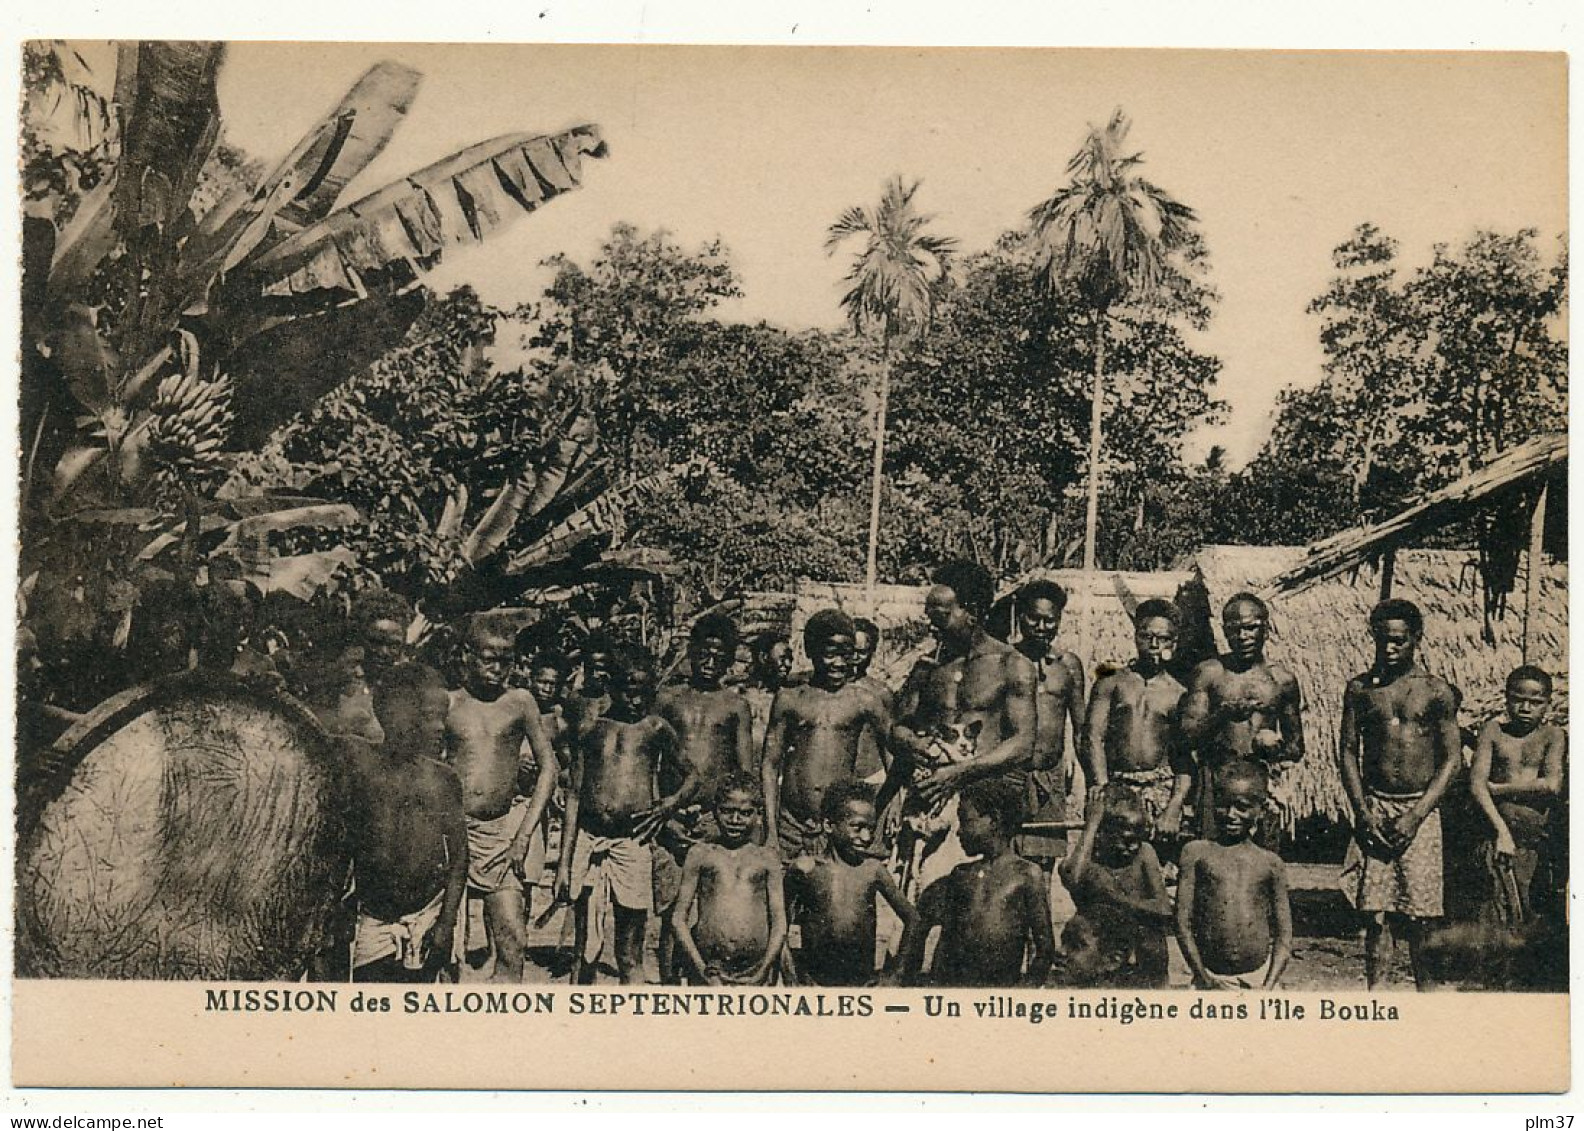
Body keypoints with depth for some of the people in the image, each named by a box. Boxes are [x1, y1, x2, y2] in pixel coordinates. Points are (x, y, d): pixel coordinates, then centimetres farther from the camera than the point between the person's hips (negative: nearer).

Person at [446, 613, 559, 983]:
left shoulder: (519, 702, 6)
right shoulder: (446, 704, 6)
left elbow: (548, 768, 7)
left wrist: (524, 835, -1)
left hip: (502, 829, 1)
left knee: (513, 945, -7)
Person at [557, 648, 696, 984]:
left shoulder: (656, 729, 6)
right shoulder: (590, 730, 9)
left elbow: (692, 776, 17)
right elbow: (574, 797, 9)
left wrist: (673, 802, -5)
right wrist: (564, 862, 5)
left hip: (632, 843, -1)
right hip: (587, 843, 1)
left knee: (630, 956, 3)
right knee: (586, 950, 6)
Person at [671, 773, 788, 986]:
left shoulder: (766, 857, 12)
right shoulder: (701, 853, 10)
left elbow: (779, 923, 8)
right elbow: (679, 919, 6)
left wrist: (763, 972, -4)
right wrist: (701, 969, -5)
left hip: (755, 972, 1)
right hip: (710, 966, -1)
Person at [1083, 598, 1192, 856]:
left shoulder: (1179, 694, 9)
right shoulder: (1111, 683, 11)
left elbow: (1186, 759, 4)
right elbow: (1093, 737, 2)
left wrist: (1174, 808, -8)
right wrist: (1102, 785, -14)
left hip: (1161, 789, 0)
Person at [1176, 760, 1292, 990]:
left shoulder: (1270, 863, 8)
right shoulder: (1196, 853, 5)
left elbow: (1284, 936, 7)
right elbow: (1183, 925, 1)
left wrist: (1269, 986, -5)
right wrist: (1204, 978, -6)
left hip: (1260, 978, 1)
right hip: (1213, 980, -1)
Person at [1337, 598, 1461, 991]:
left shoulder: (1437, 692, 1)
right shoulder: (1359, 689, 7)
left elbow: (1452, 759, 0)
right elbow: (1348, 753, 8)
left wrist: (1416, 815, -9)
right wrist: (1364, 812, -4)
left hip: (1421, 811, -1)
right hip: (1374, 808, 1)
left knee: (1418, 916, -3)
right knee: (1375, 914, -2)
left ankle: (1424, 988, 10)